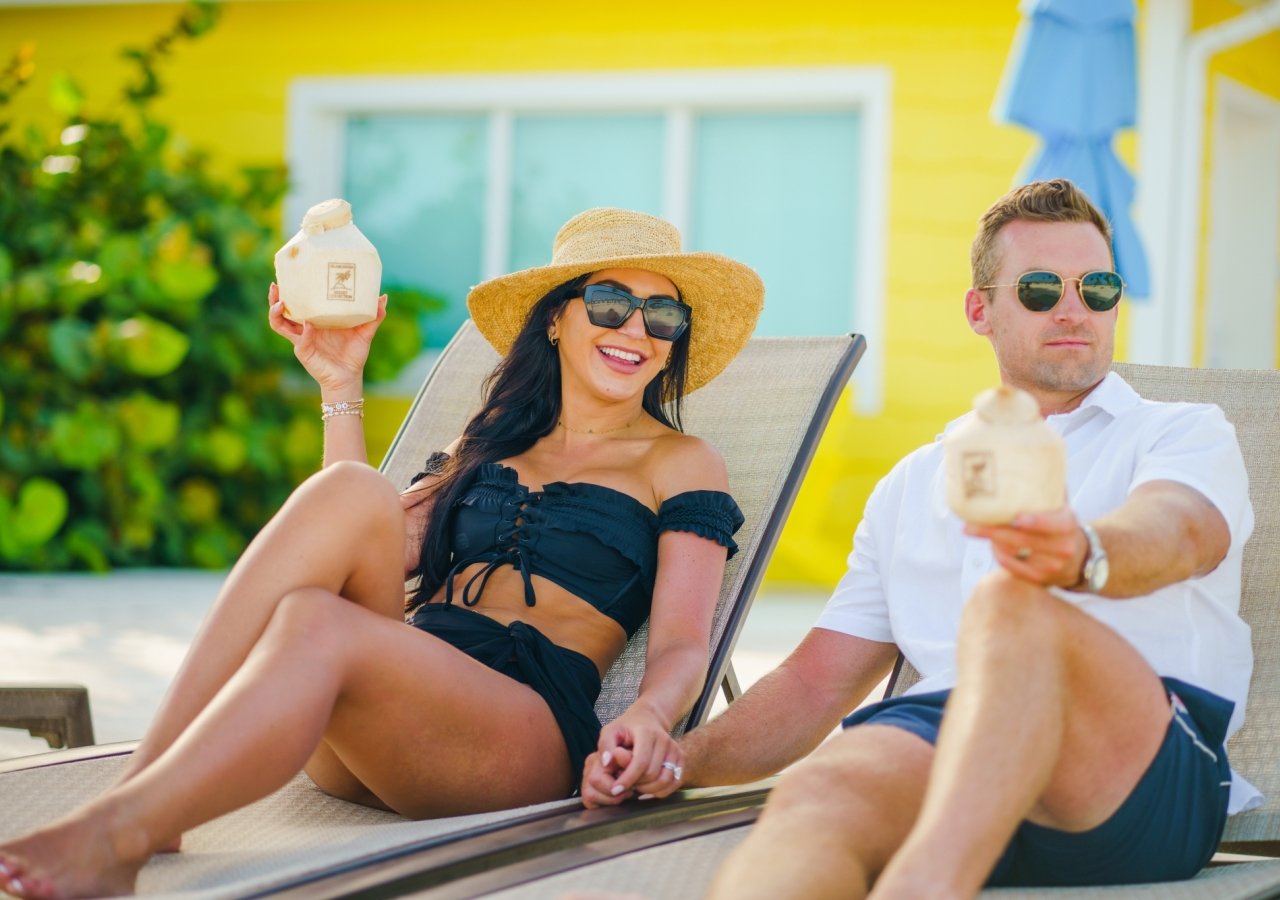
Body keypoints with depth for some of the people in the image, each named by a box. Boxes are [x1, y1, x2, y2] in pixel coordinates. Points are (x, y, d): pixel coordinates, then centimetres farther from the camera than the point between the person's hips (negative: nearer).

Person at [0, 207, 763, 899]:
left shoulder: (680, 465, 17)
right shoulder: (488, 447, 30)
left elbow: (681, 646, 4)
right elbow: (373, 552, 18)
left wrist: (650, 716, -20)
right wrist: (341, 390, 18)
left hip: (528, 723, -4)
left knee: (315, 622, -33)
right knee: (348, 494, -26)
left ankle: (116, 836, -50)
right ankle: (144, 791, -37)